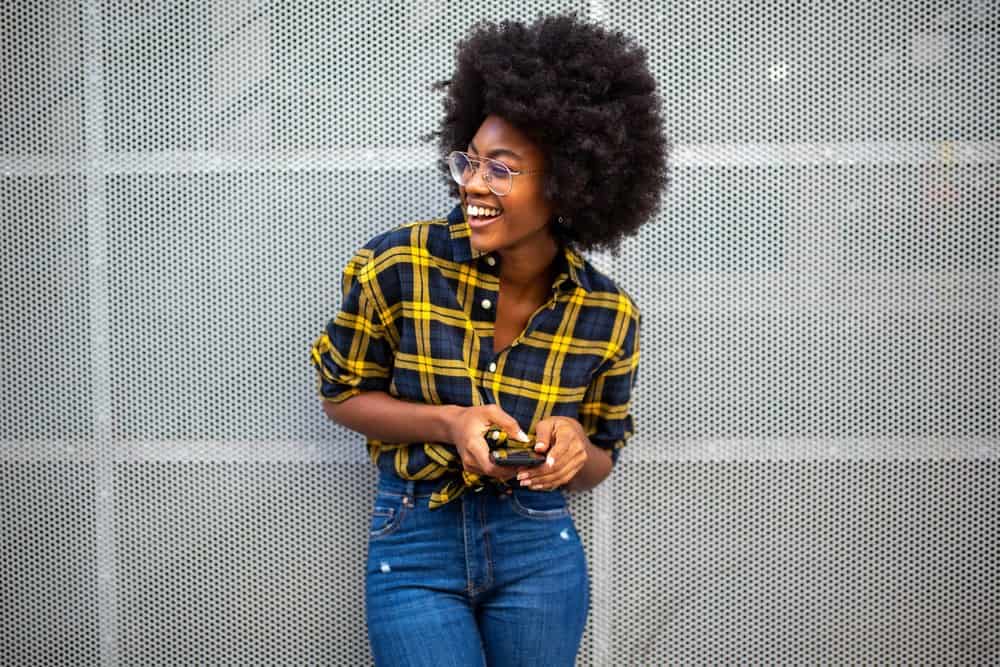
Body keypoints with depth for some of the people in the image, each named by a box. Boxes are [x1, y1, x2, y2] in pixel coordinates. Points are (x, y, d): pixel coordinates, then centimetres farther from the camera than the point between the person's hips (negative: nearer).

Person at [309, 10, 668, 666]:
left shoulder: (608, 314, -8)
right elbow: (341, 393, -1)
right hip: (416, 546, -1)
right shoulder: (398, 266, -13)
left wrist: (574, 443, -19)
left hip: (539, 550, 2)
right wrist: (447, 423, -18)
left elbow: (599, 463, 5)